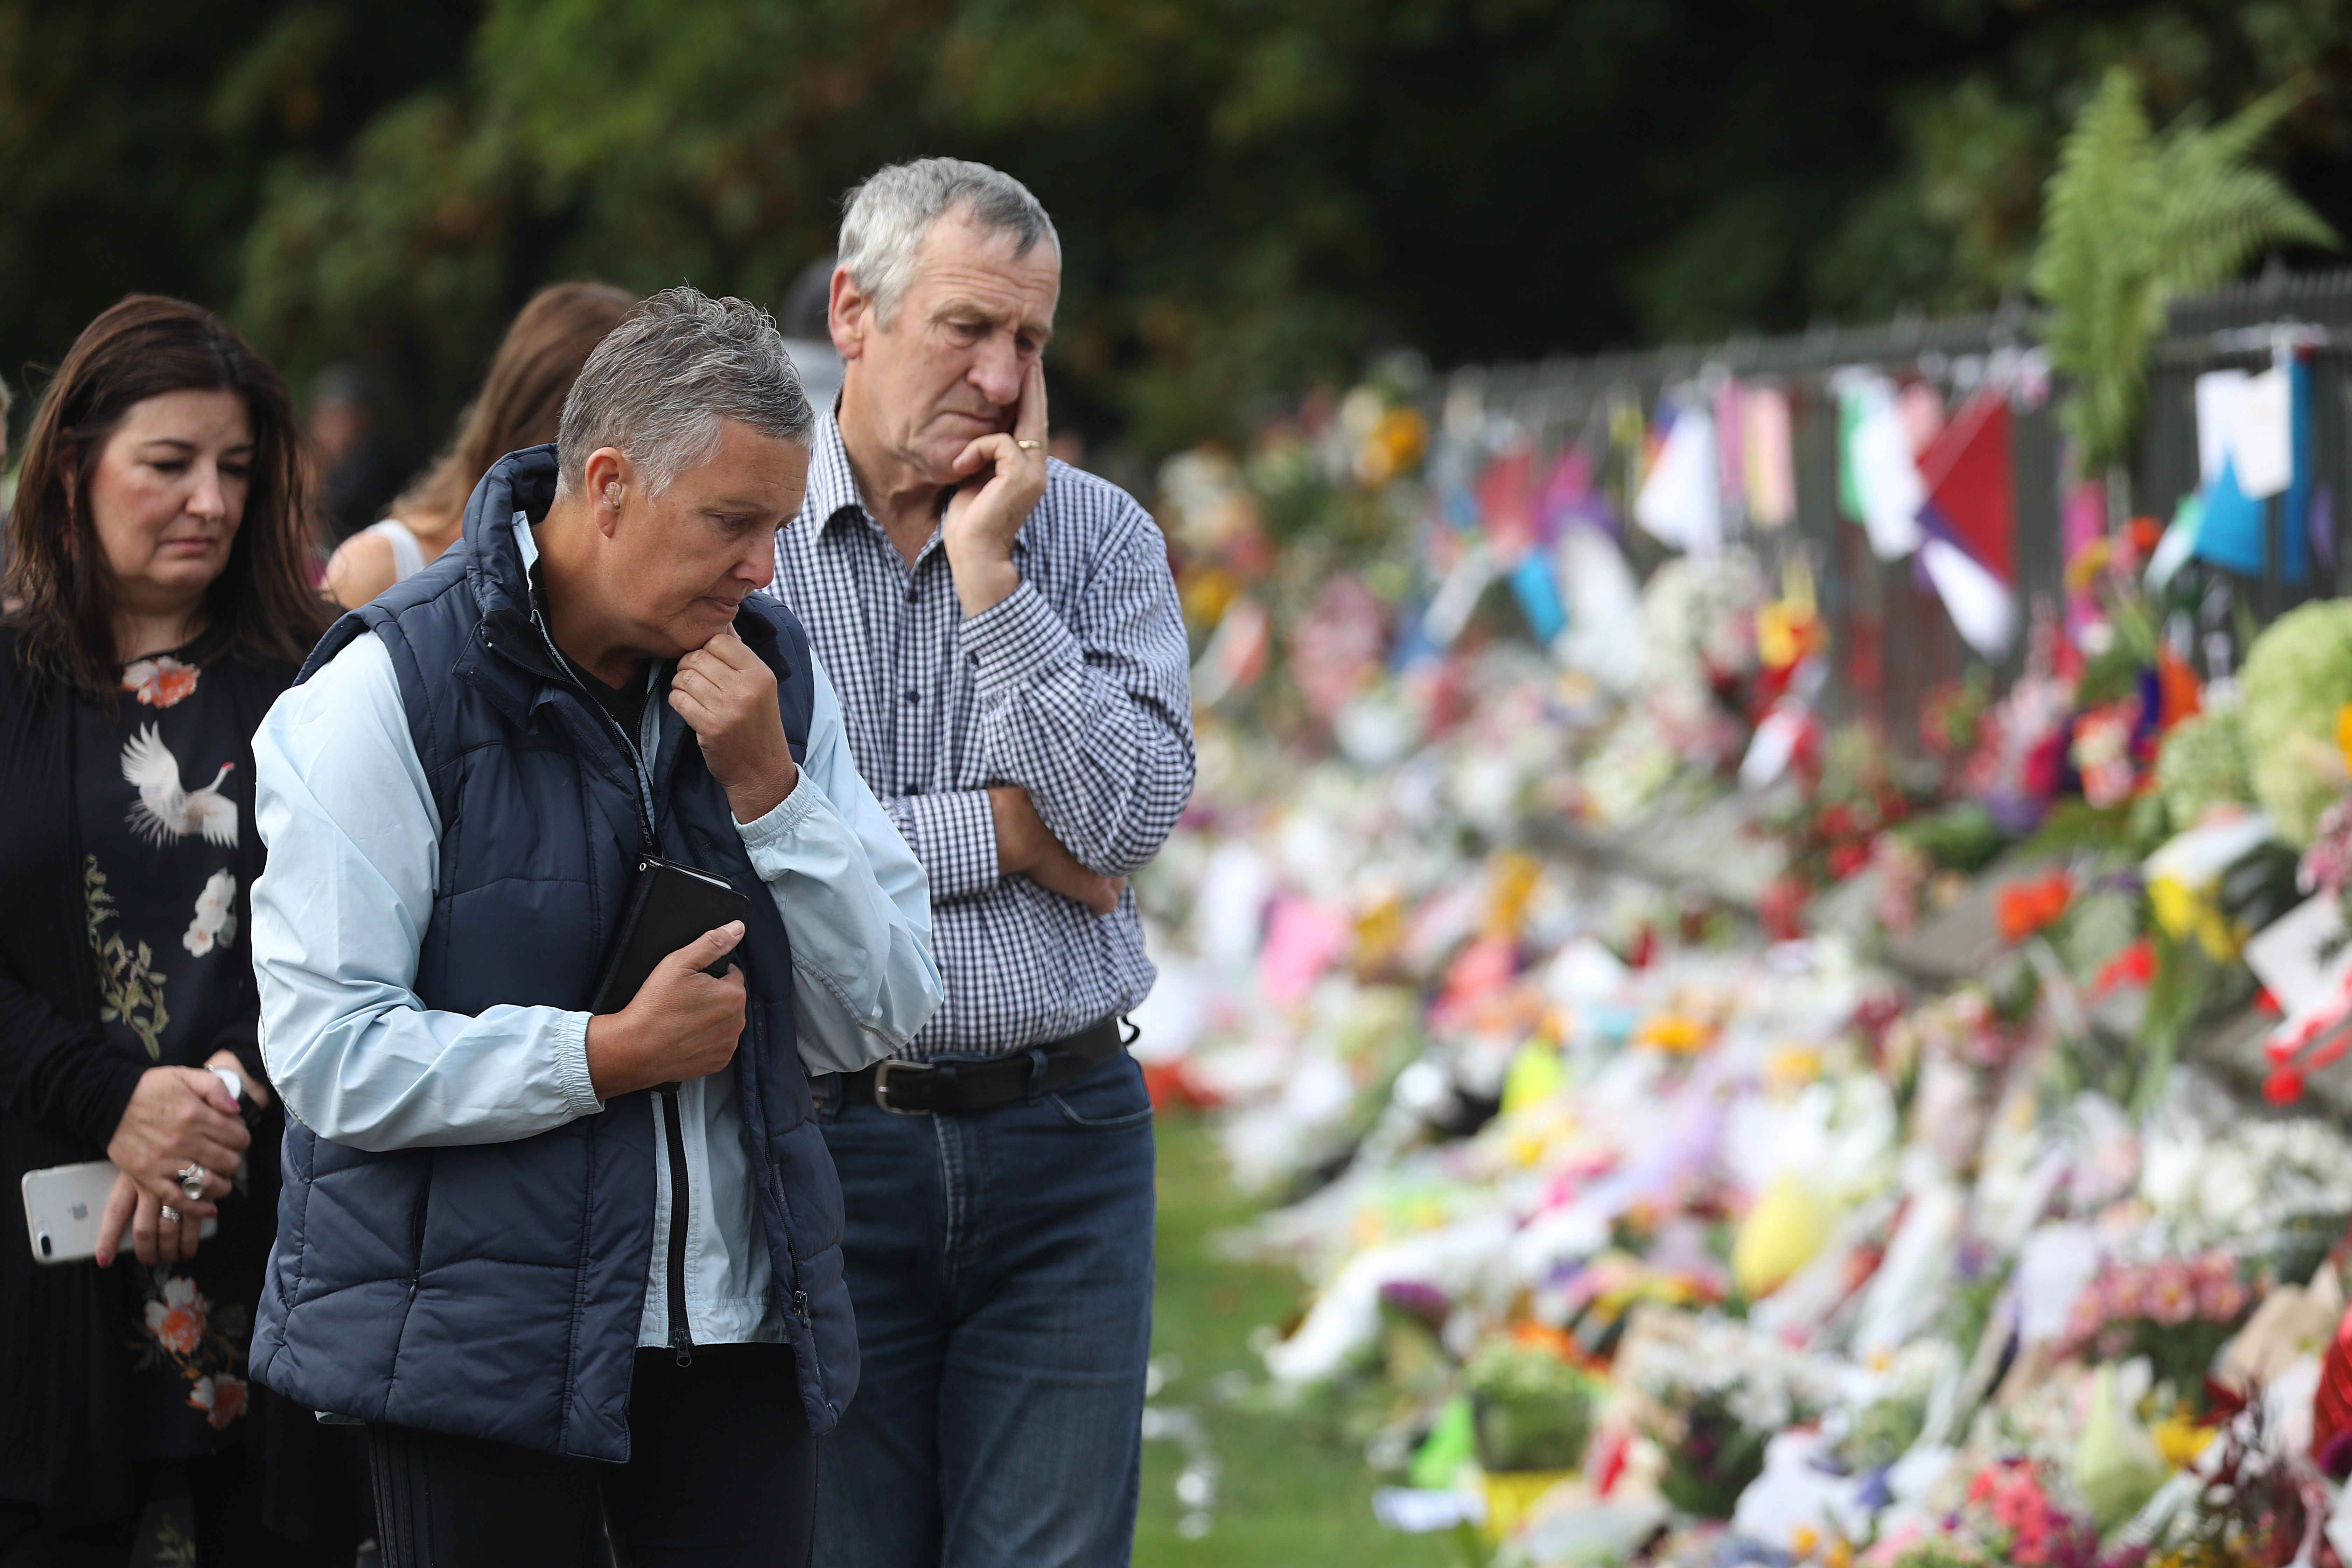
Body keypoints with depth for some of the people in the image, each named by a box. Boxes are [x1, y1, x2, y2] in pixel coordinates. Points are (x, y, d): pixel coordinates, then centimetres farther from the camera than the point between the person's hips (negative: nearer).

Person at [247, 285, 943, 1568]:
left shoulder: (770, 671, 7)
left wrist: (768, 785, -9)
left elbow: (878, 1021, 4)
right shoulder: (388, 691, -9)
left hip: (737, 1326, 5)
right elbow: (329, 1054, -16)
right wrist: (606, 1056, -18)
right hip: (481, 1350, -4)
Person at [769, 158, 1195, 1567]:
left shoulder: (1102, 539, 7)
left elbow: (1126, 825, -7)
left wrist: (990, 571, -10)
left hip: (1064, 1144, 2)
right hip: (821, 1135, -2)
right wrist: (999, 831, -8)